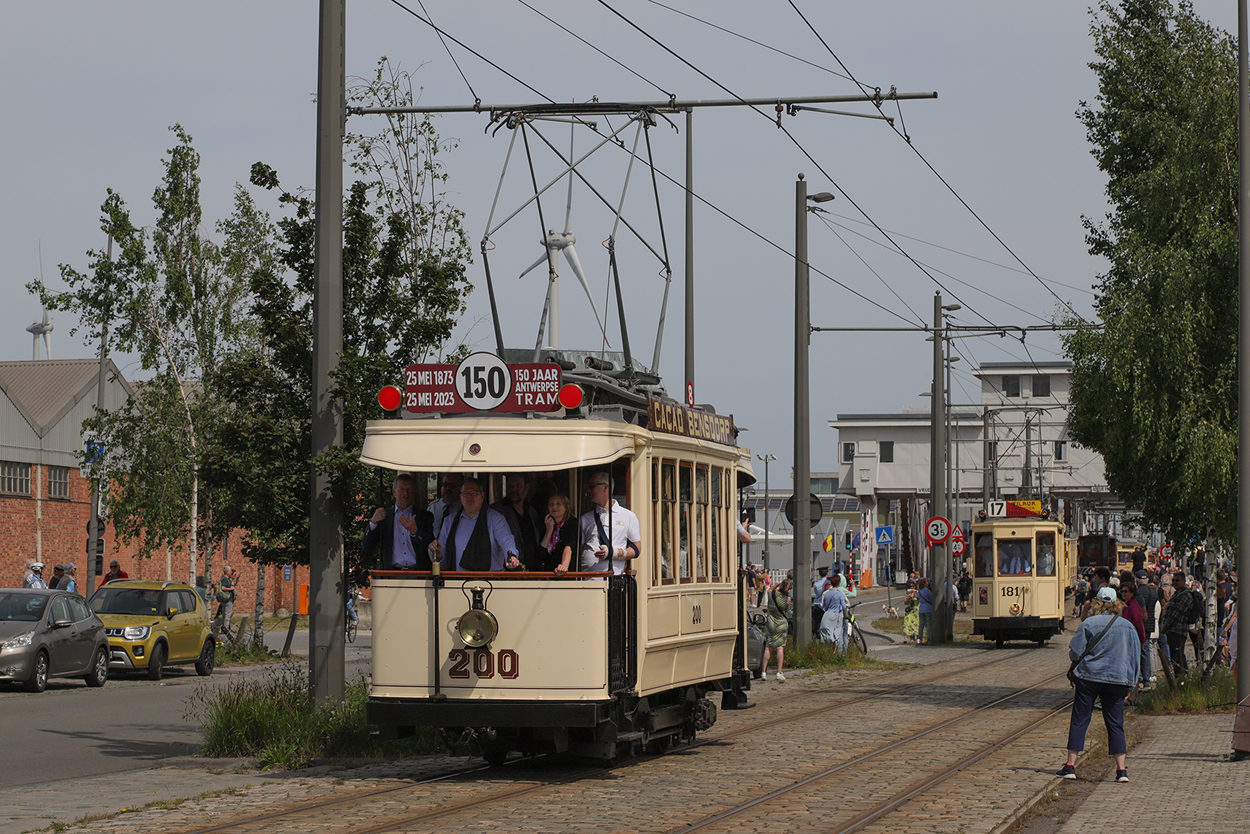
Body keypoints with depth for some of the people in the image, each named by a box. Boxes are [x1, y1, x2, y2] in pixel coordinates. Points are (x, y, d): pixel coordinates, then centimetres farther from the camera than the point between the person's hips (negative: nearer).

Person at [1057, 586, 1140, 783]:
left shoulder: (1089, 624, -4)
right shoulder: (1128, 627, 6)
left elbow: (1074, 654, -5)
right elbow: (1135, 658, 10)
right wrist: (1130, 685, 16)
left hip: (1089, 678, -2)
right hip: (1118, 679, 3)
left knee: (1079, 720, 5)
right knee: (1115, 724, 7)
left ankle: (1071, 765, 3)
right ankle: (1121, 769, 0)